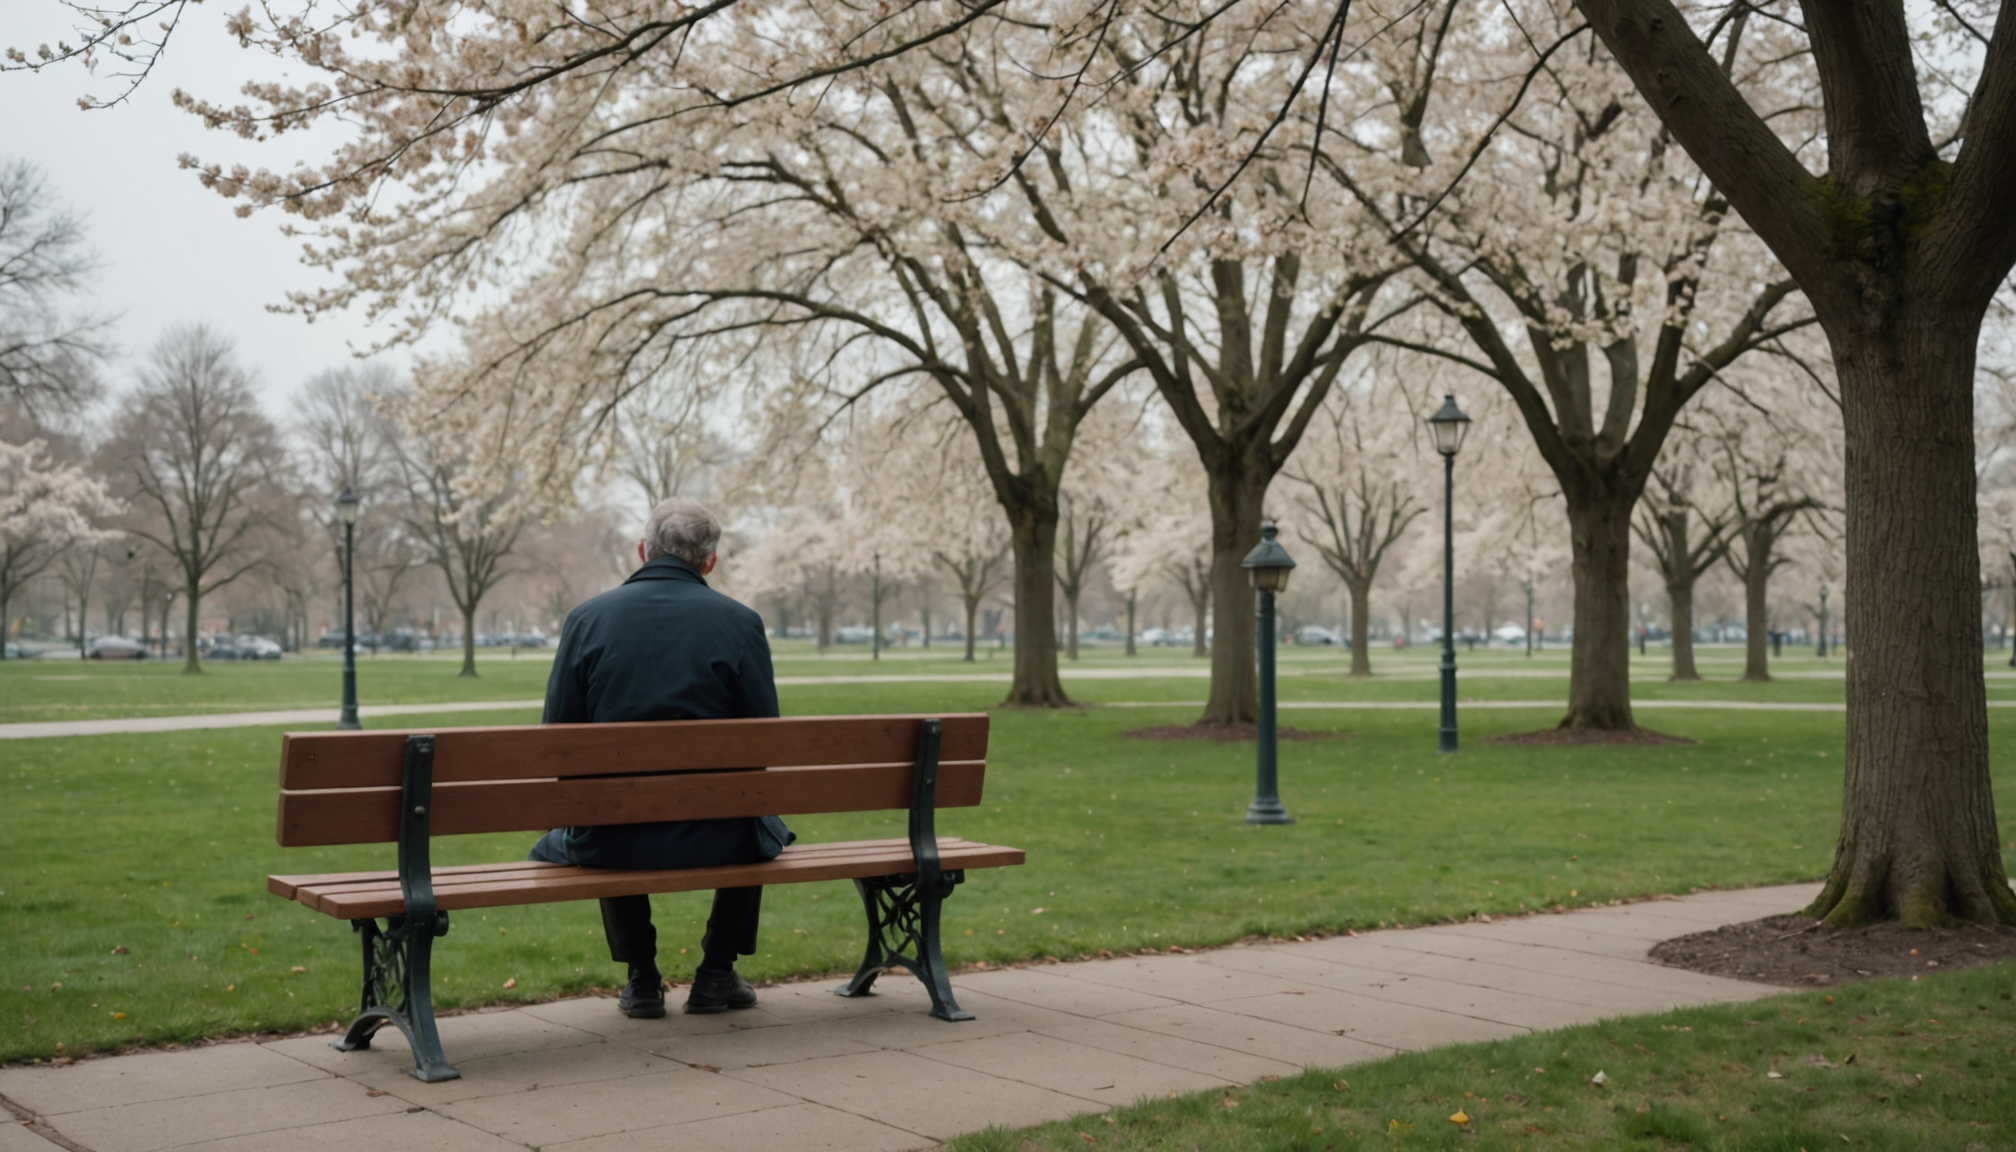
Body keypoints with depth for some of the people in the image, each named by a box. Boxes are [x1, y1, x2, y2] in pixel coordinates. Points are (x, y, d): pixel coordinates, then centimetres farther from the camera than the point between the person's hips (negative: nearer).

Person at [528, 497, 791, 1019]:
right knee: (763, 825, 35)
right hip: (715, 838, -1)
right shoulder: (740, 622, -5)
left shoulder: (587, 617, -3)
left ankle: (641, 978, 33)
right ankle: (717, 974, 30)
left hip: (613, 839, 1)